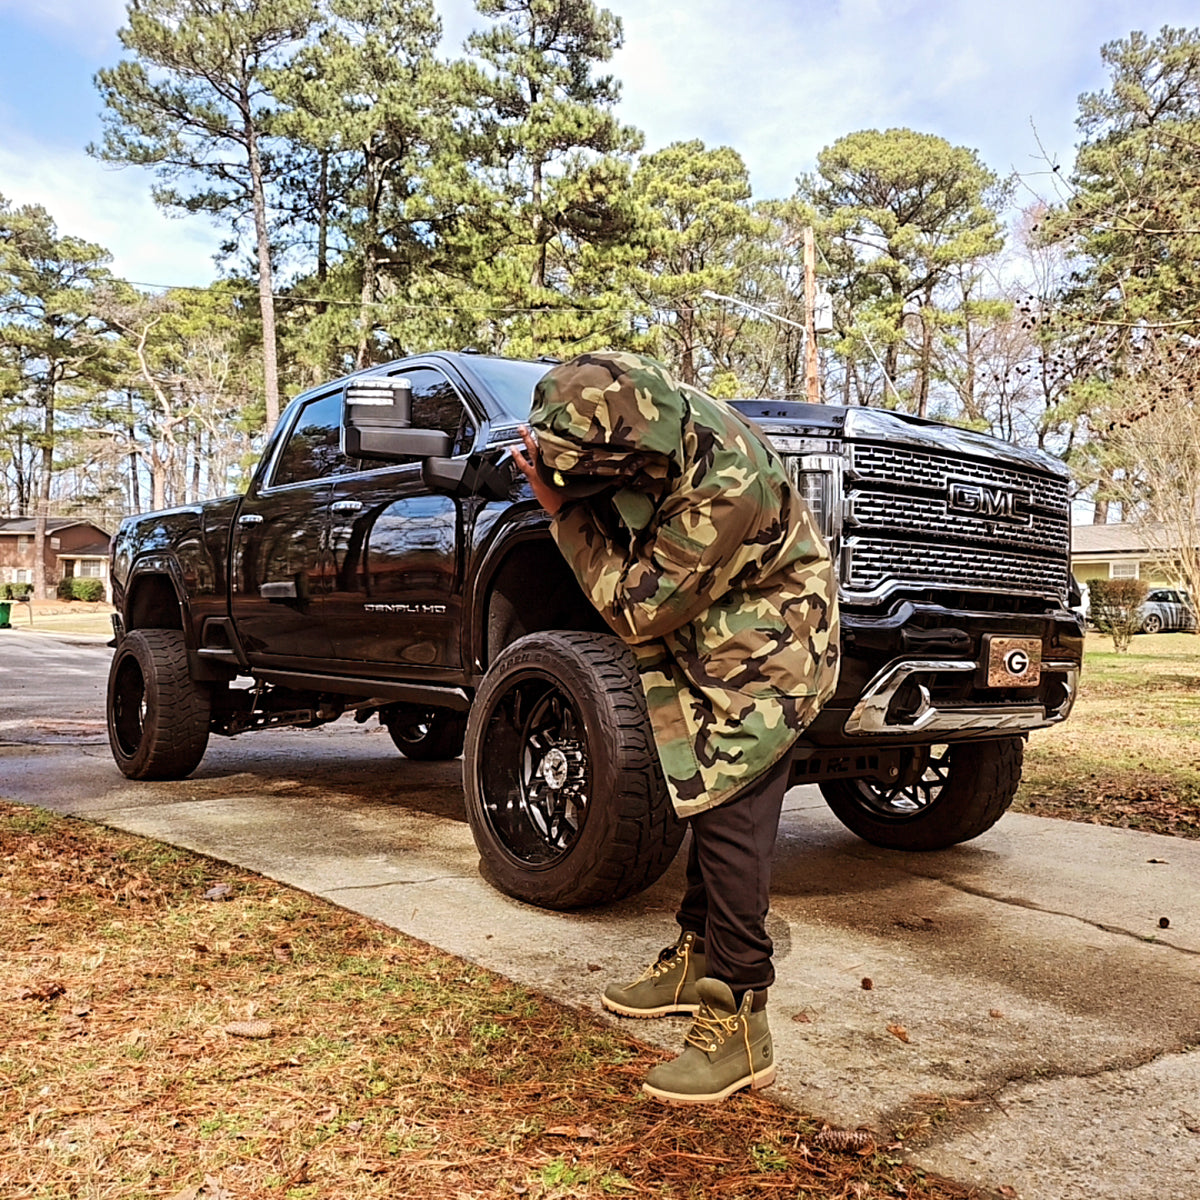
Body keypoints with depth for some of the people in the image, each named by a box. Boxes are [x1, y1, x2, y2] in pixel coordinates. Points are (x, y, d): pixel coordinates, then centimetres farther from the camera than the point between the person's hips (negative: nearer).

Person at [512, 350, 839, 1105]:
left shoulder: (724, 485, -36)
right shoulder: (644, 422, -13)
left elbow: (639, 611, -27)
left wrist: (565, 512, -27)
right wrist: (556, 476, -11)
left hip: (765, 645, -8)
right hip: (704, 634, 8)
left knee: (730, 819, -12)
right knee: (705, 801, 15)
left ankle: (739, 1025, -4)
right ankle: (698, 957, 30)